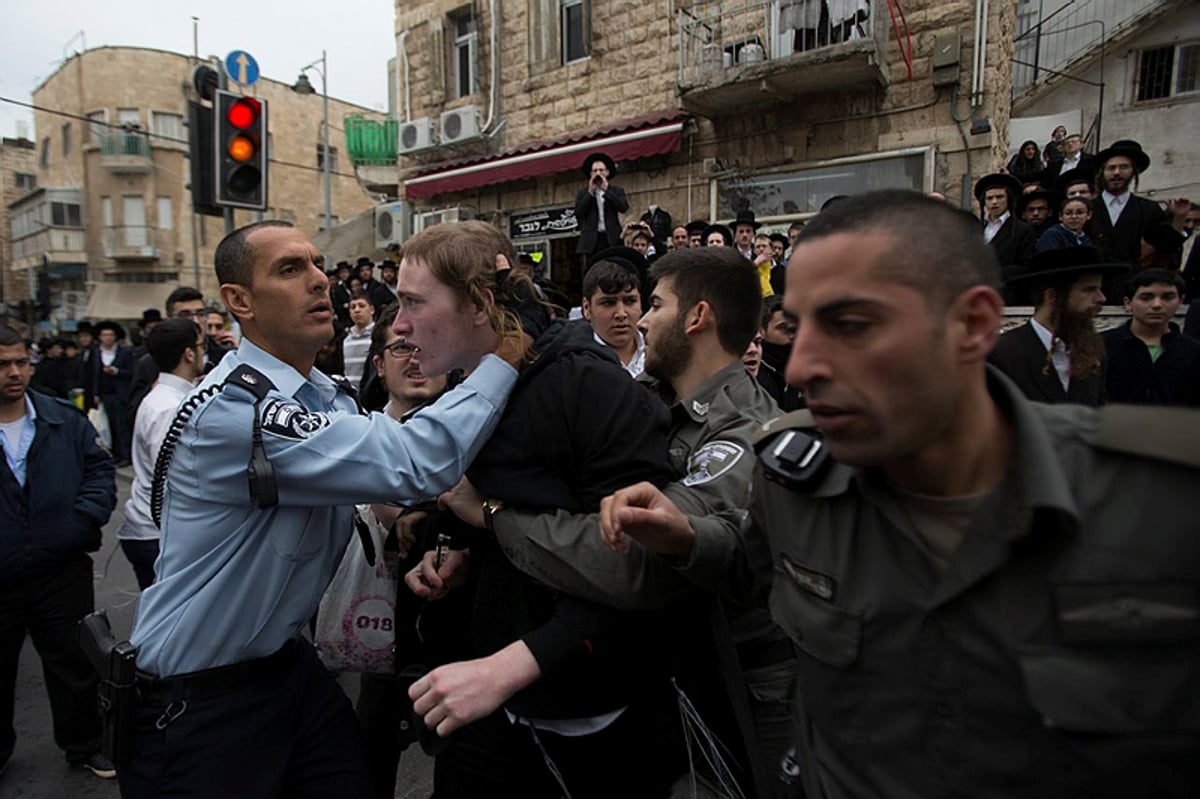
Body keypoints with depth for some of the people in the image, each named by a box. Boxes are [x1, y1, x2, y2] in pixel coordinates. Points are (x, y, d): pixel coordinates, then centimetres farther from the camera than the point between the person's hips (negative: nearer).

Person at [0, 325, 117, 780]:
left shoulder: (65, 419, 0)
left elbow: (100, 468, 5)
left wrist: (88, 515, -10)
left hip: (63, 571, 1)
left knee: (74, 665, 14)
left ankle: (84, 745, 33)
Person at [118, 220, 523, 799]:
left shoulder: (327, 397, 1)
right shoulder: (231, 409, -27)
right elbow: (414, 463, -35)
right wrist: (502, 355, -27)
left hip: (290, 664, 8)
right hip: (199, 704, -7)